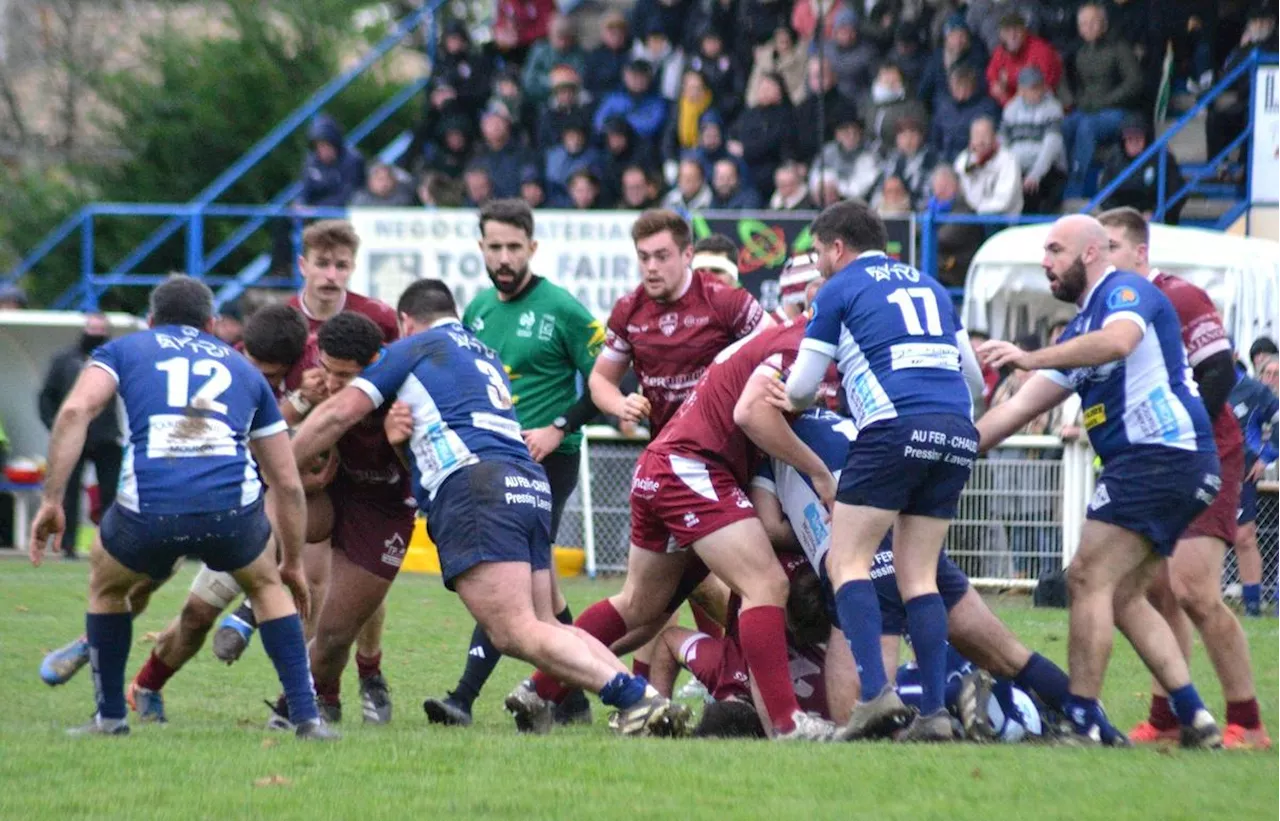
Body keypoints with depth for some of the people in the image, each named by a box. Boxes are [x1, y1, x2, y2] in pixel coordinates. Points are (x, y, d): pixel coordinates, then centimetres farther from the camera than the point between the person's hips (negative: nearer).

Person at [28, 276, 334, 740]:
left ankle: (110, 717, 31)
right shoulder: (242, 369, 30)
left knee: (107, 584, 32)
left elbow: (75, 411, 2)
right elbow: (288, 483, 31)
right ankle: (307, 716, 21)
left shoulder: (124, 350, 24)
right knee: (267, 585, 32)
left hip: (148, 510, -1)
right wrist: (293, 565, 42)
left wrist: (51, 501, 3)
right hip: (232, 508, 1)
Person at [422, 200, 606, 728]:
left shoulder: (561, 309, -8)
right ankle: (572, 700, 20)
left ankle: (464, 697, -23)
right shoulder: (477, 309, 11)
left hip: (548, 461, -7)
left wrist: (557, 430, -15)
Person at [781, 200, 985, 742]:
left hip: (896, 428, -6)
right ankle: (934, 712, -1)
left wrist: (793, 401, 33)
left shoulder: (841, 288, 9)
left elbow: (800, 391, 10)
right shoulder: (928, 286, 27)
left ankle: (876, 693, -18)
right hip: (958, 433, 6)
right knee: (919, 574, 9)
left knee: (847, 562, -1)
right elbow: (973, 377, 28)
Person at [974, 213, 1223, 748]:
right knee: (1124, 598, 11)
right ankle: (1195, 720, 9)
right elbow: (1019, 409, 22)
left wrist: (1034, 358, -36)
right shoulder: (1080, 331, 22)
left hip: (1159, 455, -10)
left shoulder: (1127, 292, -6)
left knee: (1089, 580, -12)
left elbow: (1118, 342, -30)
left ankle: (1082, 719, -13)